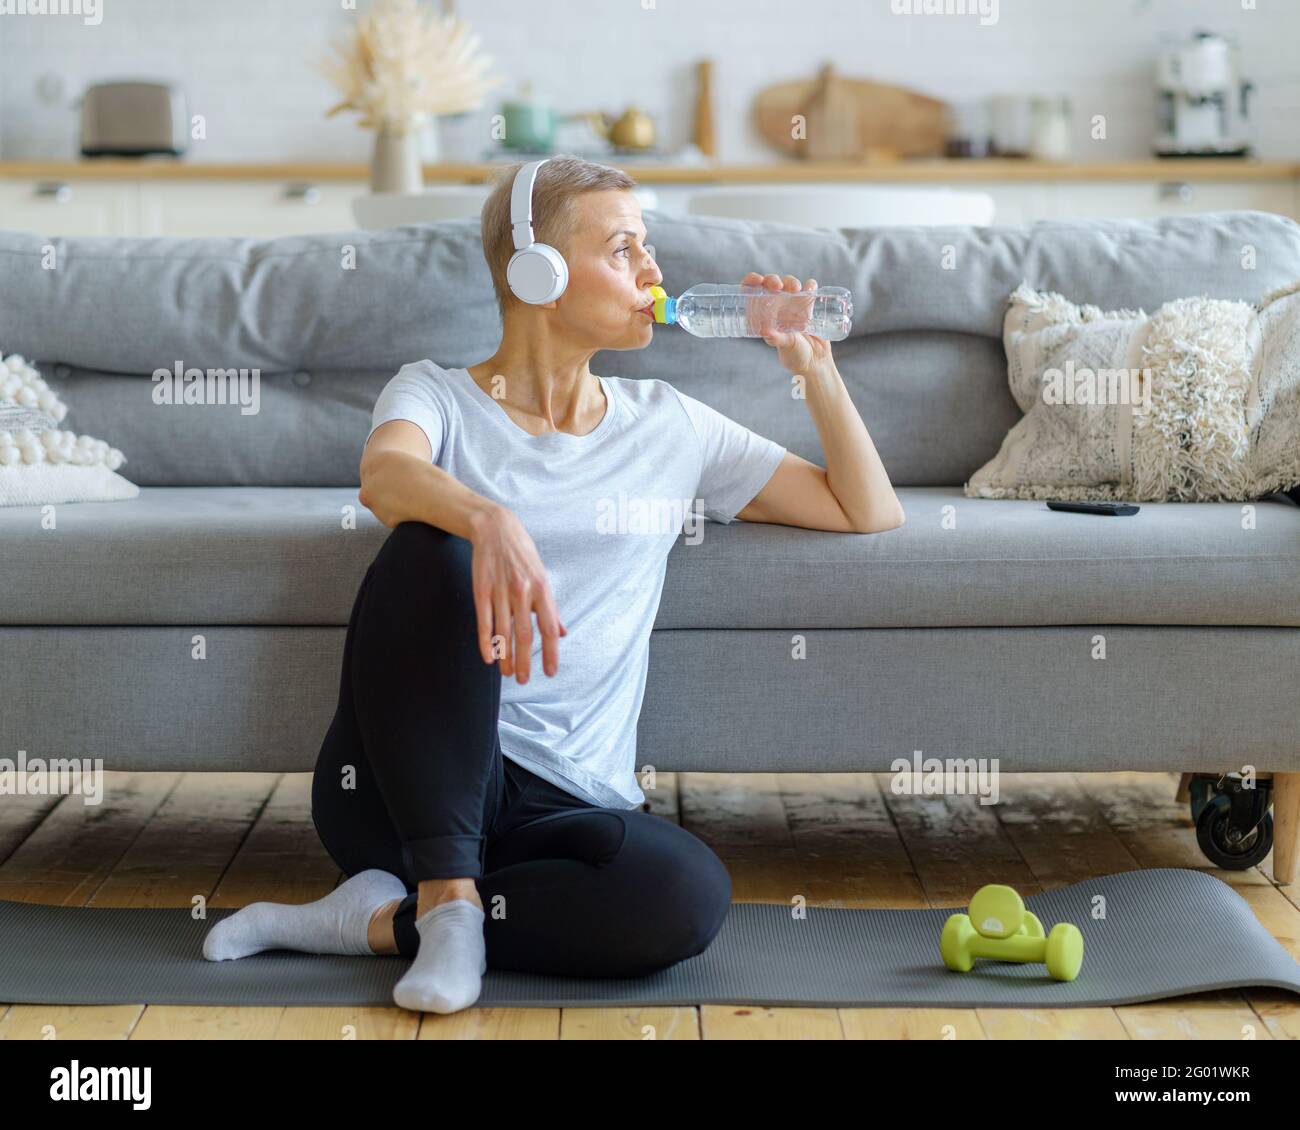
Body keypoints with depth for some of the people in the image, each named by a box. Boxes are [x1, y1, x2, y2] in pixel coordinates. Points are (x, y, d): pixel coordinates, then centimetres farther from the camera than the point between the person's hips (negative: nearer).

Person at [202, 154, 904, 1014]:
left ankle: (380, 921, -13)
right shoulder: (436, 395, 8)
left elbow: (870, 514, 21)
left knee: (690, 895, -32)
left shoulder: (670, 427, 17)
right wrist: (491, 521, -40)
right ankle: (447, 895, -26)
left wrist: (815, 366, 10)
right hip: (406, 787, -2)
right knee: (433, 546, -30)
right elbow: (385, 474, -19)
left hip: (563, 804, 2)